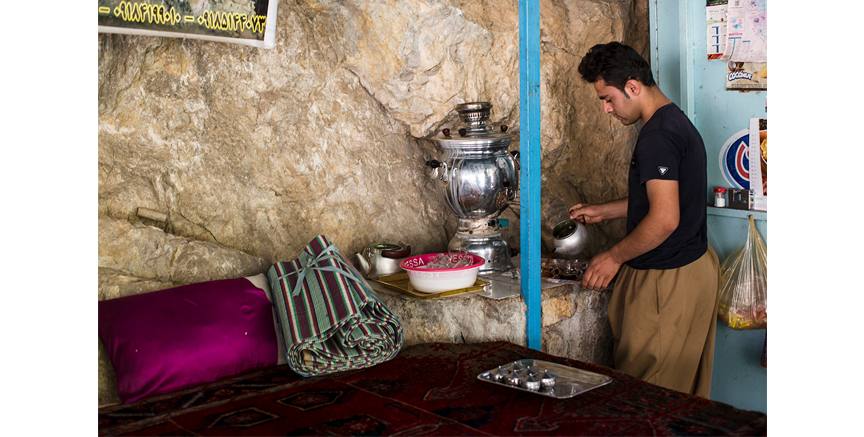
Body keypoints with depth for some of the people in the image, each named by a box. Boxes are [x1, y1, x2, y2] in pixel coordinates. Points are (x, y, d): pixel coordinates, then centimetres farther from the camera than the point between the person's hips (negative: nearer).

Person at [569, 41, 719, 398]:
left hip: (667, 281, -11)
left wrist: (614, 257, -14)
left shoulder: (658, 136, -21)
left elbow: (664, 219, -27)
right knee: (686, 390, 18)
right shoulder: (676, 121, 12)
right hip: (694, 265, 11)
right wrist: (602, 211, 20)